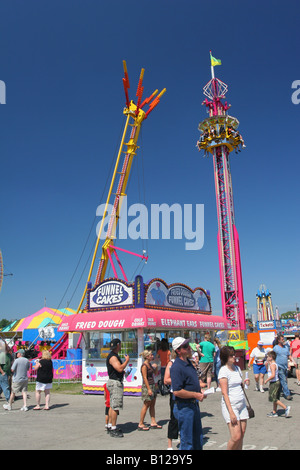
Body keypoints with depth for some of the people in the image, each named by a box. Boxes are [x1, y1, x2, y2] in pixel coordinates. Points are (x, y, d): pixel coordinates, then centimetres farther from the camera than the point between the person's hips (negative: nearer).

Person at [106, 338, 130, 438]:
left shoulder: (114, 356, 16)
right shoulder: (112, 357, -18)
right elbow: (120, 368, -29)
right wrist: (127, 360, -18)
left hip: (116, 382, 11)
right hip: (115, 383, -11)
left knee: (113, 406, 15)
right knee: (115, 407, -8)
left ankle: (112, 426, 23)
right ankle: (113, 430, -3)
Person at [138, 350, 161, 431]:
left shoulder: (150, 364, 11)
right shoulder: (144, 365, -15)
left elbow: (155, 372, 21)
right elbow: (145, 378, -19)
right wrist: (149, 389, -21)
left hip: (152, 385, 9)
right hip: (147, 386, -9)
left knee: (152, 405, 10)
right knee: (146, 405, -2)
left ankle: (153, 423, 16)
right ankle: (140, 424, 6)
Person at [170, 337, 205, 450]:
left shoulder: (188, 362, 9)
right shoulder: (176, 367, -22)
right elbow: (177, 392, -27)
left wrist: (199, 390, 9)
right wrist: (196, 395, -20)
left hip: (194, 405, 9)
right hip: (184, 407, -9)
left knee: (198, 439, 20)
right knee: (187, 442, 3)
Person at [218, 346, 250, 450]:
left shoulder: (237, 368, 10)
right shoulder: (223, 370, -11)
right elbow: (224, 393, -15)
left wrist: (245, 383, 0)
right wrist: (231, 412, -19)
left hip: (242, 404, 7)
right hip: (230, 405, -7)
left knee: (242, 434, 6)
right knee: (236, 437, -10)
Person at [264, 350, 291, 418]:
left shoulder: (272, 365, -19)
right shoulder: (274, 364, 11)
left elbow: (273, 375, -28)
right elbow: (268, 371, 28)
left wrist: (266, 380, -18)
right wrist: (267, 364, 15)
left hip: (274, 383, -10)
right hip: (276, 382, 10)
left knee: (273, 398, -4)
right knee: (274, 398, 14)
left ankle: (286, 408, -4)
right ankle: (274, 412, 20)